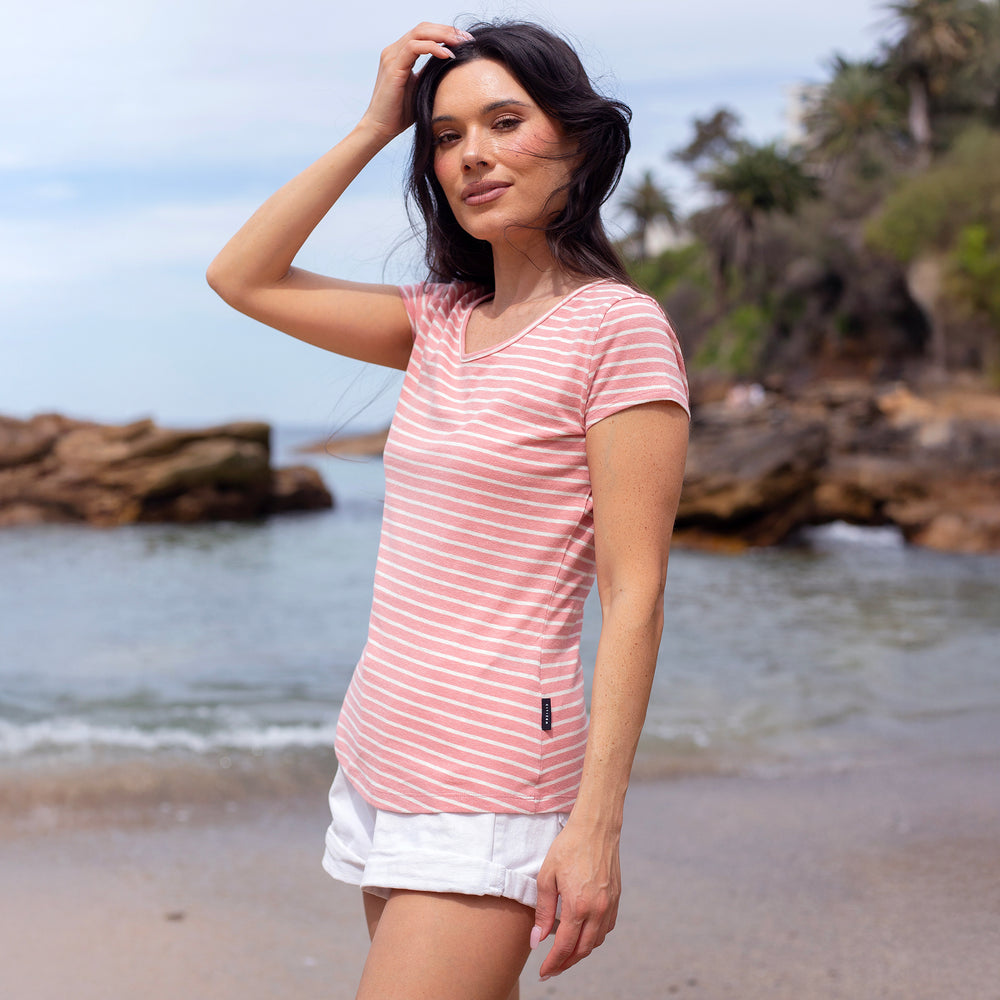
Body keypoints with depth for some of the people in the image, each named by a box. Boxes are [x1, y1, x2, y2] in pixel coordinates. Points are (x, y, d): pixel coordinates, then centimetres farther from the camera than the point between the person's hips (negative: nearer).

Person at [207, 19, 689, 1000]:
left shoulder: (617, 327, -10)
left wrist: (595, 824, -18)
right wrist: (374, 126, 8)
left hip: (489, 778, -7)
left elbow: (633, 597, -14)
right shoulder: (442, 323, 10)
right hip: (381, 755, 7)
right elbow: (241, 277, 13)